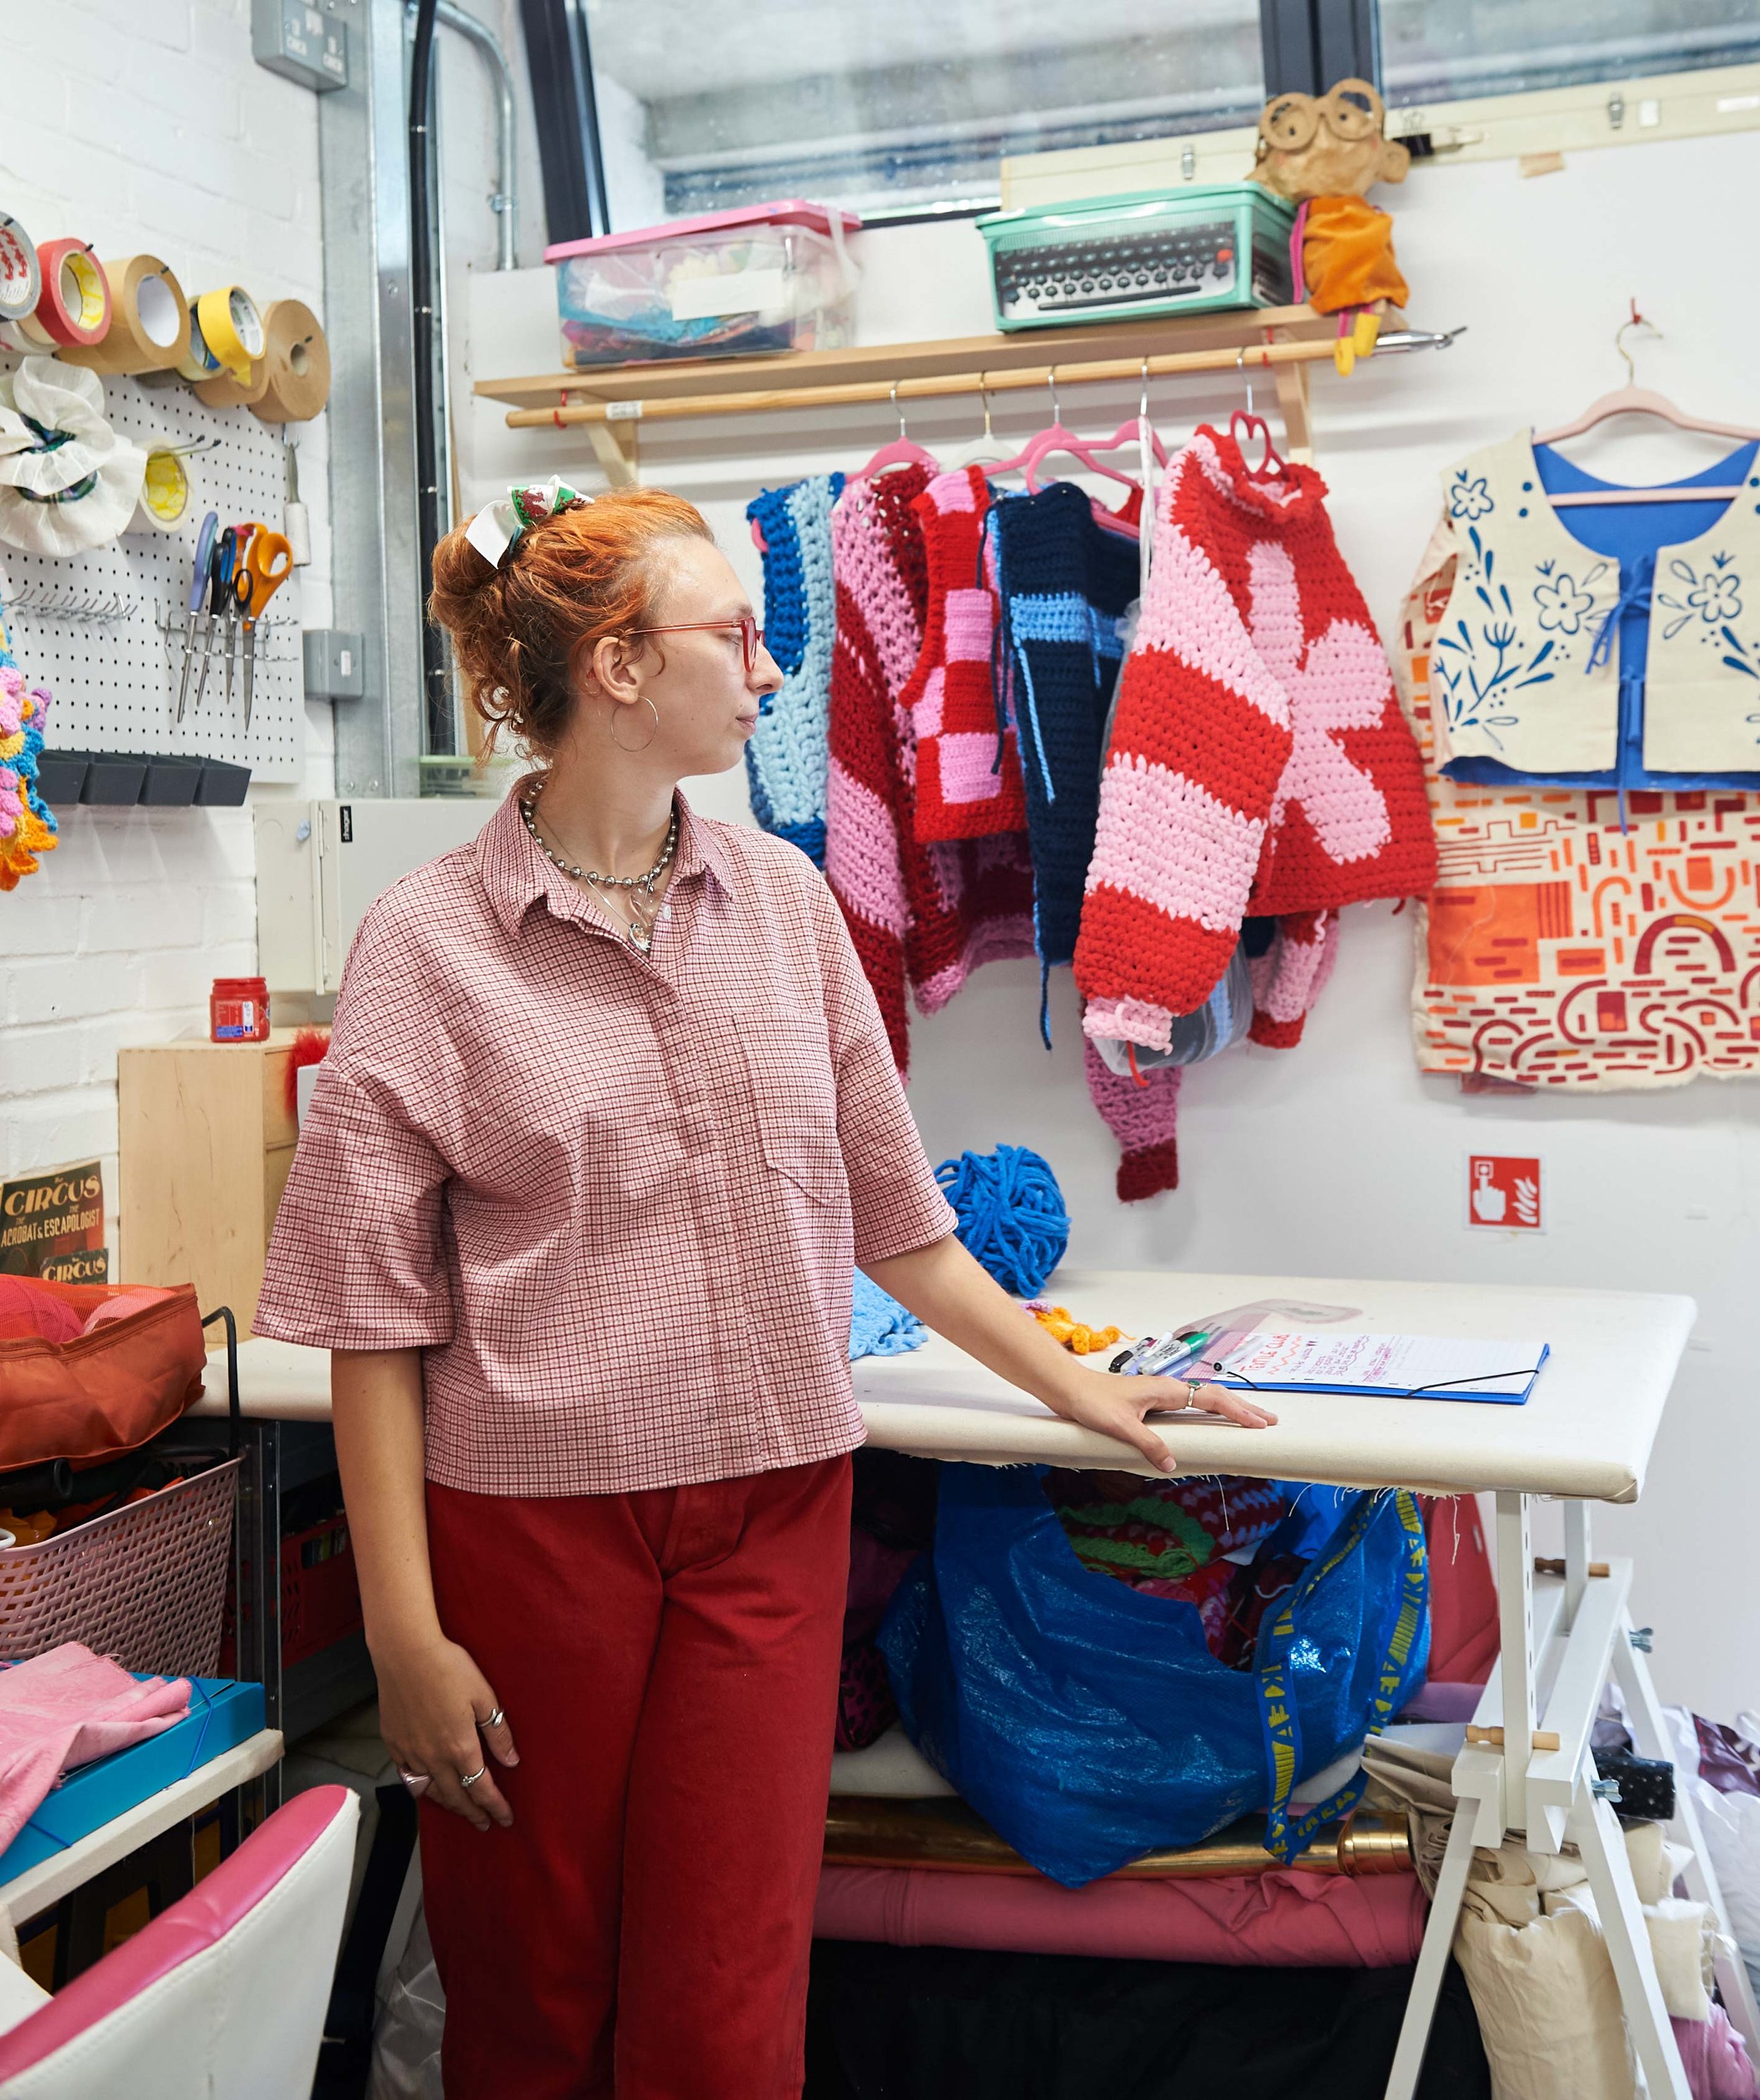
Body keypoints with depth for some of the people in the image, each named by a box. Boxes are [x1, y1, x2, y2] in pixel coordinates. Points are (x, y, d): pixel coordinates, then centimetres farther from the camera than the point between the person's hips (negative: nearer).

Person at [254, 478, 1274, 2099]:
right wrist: (406, 1633, -10)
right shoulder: (429, 946, -7)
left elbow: (890, 1206, 13)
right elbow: (372, 1310, -7)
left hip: (773, 1509, 3)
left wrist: (1073, 1385, 14)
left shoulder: (782, 897, 6)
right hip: (531, 1523, -3)